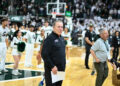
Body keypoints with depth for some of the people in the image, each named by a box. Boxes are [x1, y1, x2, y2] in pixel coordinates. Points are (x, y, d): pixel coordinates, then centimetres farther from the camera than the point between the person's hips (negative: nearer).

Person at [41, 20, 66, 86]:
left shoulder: (61, 38, 12)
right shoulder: (49, 38, -14)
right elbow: (44, 55, -19)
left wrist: (63, 65, 14)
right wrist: (52, 66, -21)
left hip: (61, 68, 8)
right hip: (52, 69, -8)